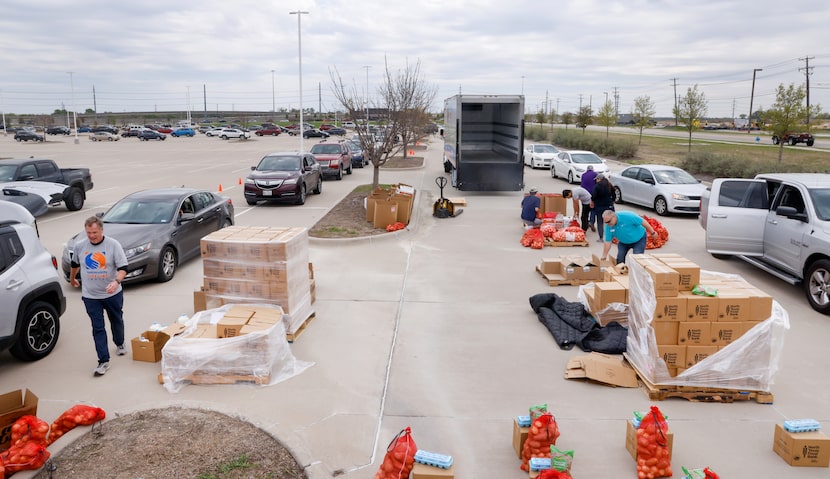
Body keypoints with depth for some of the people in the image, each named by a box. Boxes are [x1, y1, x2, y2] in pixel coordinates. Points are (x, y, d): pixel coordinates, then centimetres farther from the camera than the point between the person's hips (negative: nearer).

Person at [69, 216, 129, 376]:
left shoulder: (113, 245, -13)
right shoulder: (79, 246, -4)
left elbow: (123, 268, -17)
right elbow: (74, 264, 17)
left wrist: (116, 281, -34)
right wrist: (72, 278, 29)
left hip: (112, 294, -1)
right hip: (90, 296, 1)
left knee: (116, 321, 19)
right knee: (98, 328, -1)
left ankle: (120, 344, 45)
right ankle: (103, 361, 2)